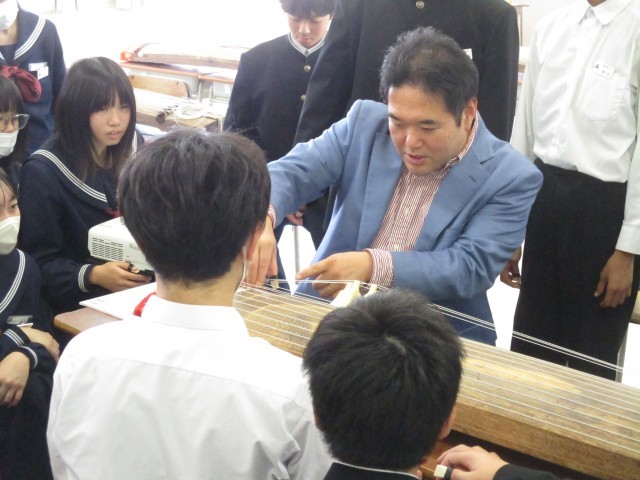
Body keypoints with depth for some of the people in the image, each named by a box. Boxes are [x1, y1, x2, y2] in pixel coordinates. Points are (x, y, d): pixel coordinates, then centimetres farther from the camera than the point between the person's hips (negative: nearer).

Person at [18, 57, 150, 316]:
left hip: (143, 285, 6)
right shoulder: (43, 172, -11)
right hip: (80, 302, -6)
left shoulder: (131, 154, 6)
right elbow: (38, 264, -9)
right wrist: (93, 275, -26)